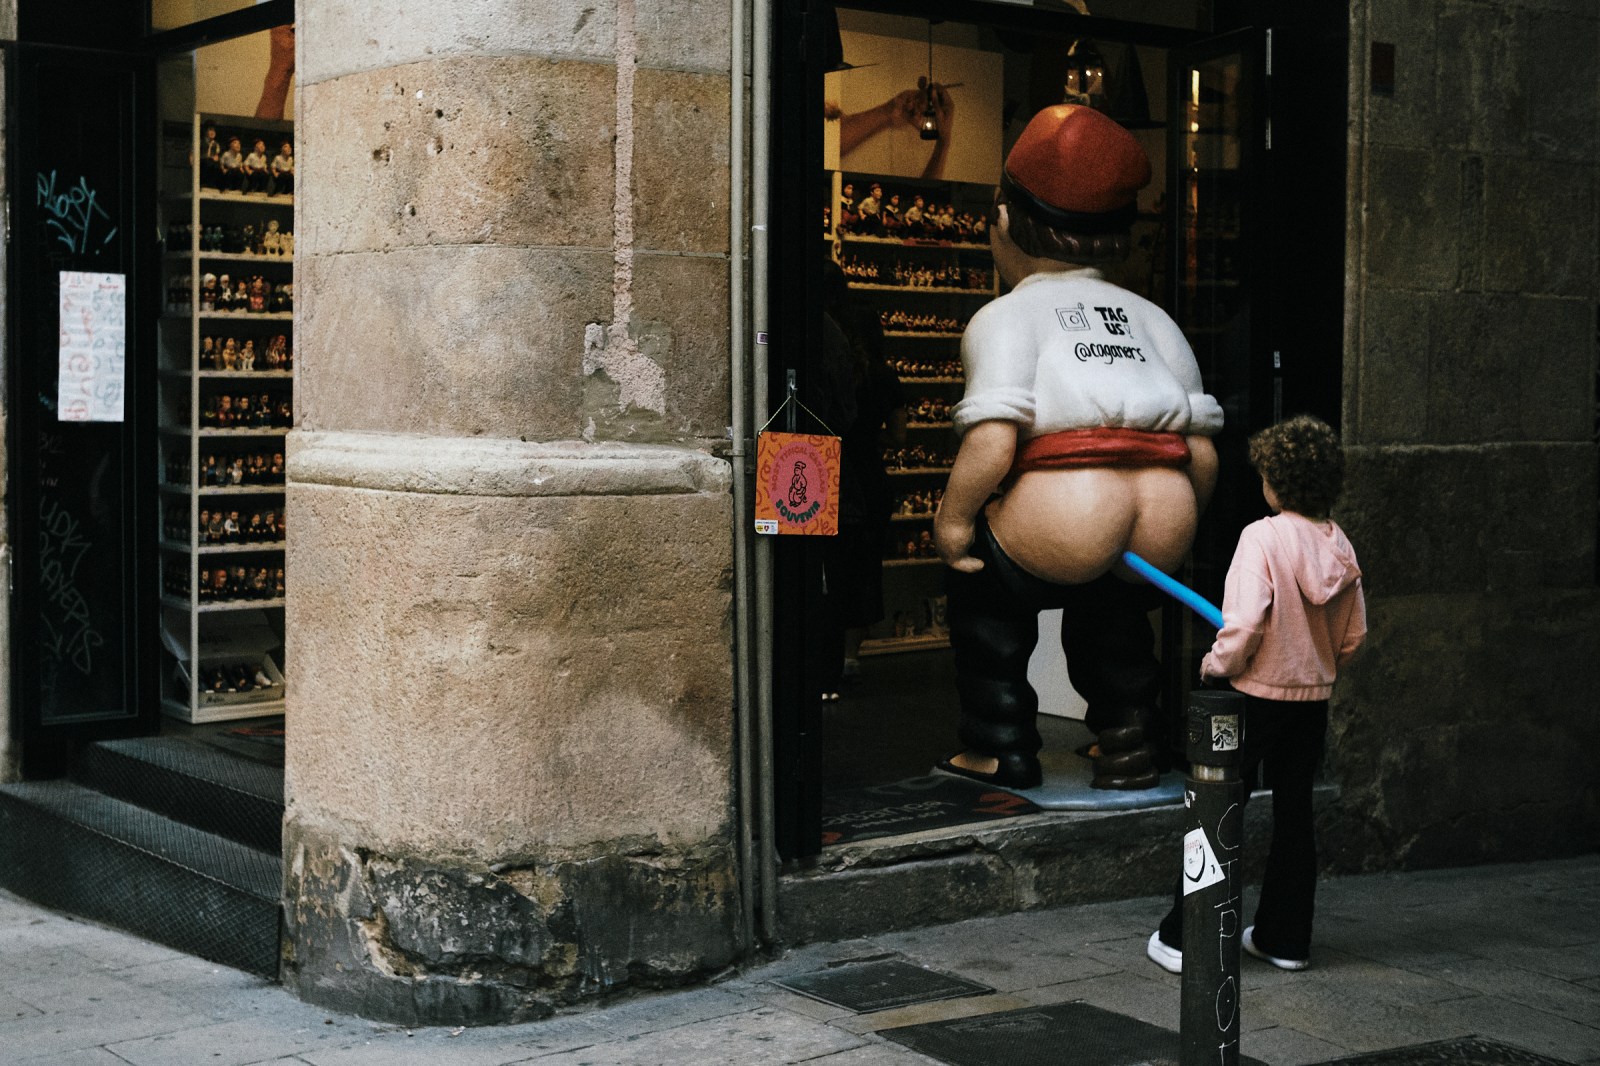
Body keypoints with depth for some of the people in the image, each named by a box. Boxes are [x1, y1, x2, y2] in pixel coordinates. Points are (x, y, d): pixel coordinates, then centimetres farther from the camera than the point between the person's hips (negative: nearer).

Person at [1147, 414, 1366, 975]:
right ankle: (1286, 939, 21)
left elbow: (1244, 624, -23)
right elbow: (1352, 635, 8)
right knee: (1294, 813, 15)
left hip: (1257, 694, -5)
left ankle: (1183, 938, 7)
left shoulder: (1263, 536, -17)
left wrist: (1217, 664, -6)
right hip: (1314, 698, 6)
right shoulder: (1339, 544, 1)